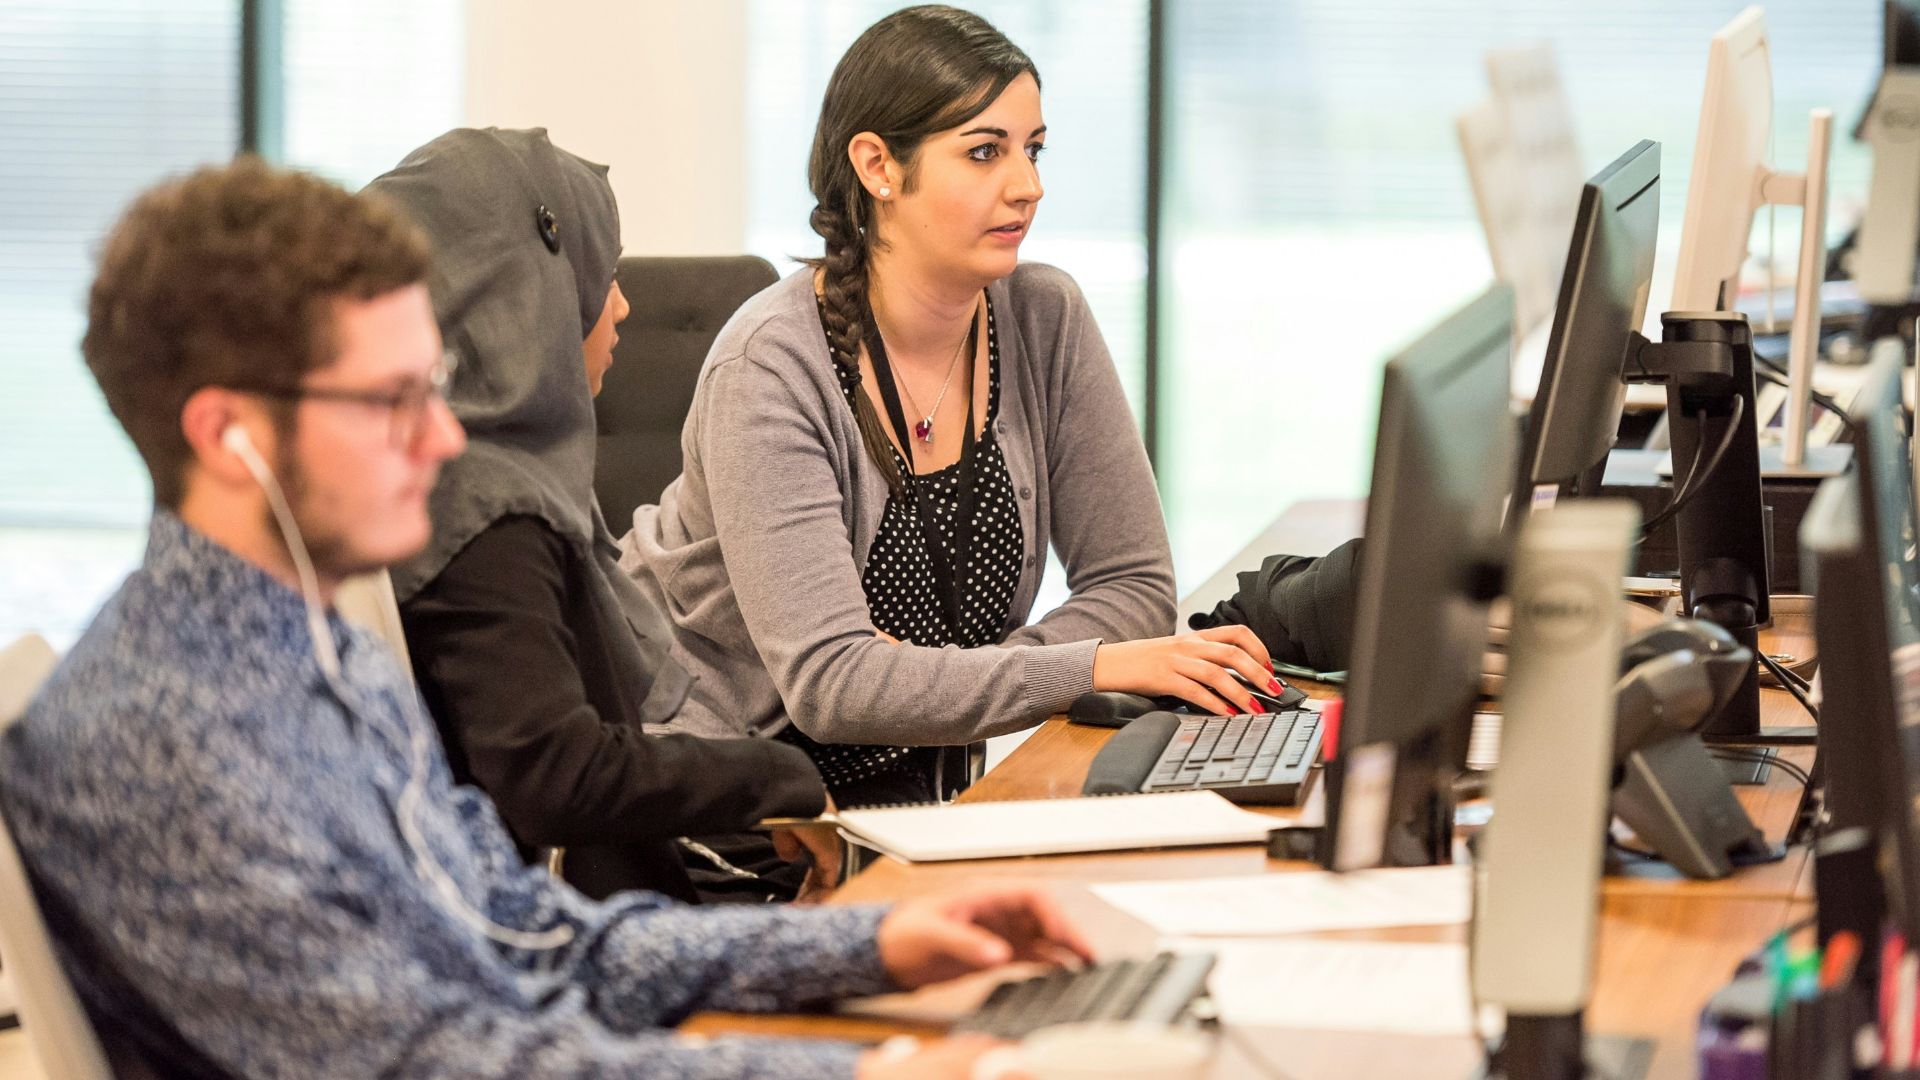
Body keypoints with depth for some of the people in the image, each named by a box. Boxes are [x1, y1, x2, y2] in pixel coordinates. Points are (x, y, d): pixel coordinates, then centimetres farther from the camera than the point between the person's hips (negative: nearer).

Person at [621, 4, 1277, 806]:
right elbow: (827, 679, -27)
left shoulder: (1046, 321, -4)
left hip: (892, 778, 6)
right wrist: (1099, 667, -33)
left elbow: (1134, 585, -2)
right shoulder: (774, 365, -20)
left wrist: (934, 685, -19)